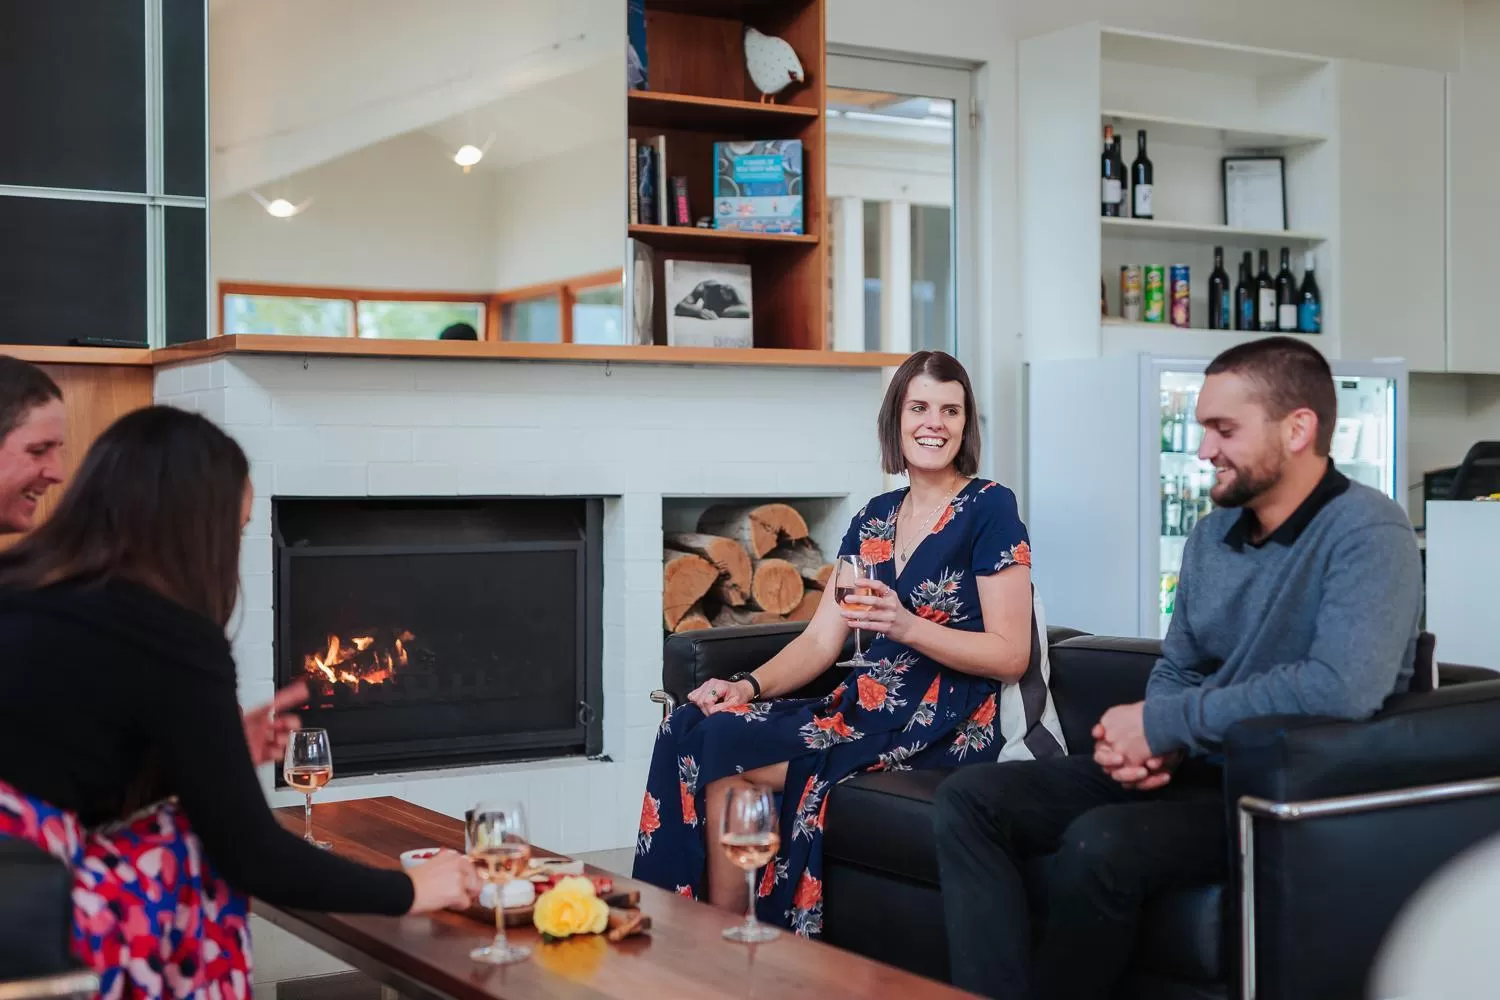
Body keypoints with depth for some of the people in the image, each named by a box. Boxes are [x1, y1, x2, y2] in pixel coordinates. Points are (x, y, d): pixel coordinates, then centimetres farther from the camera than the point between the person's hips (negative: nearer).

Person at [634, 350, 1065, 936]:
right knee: (694, 727, -15)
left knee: (729, 753, -22)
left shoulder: (989, 508, -4)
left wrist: (907, 627, -22)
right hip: (870, 708, 7)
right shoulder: (875, 518, 15)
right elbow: (821, 639, 11)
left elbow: (1011, 656, -9)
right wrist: (750, 685, -7)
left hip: (951, 727, -7)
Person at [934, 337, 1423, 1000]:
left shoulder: (1366, 532, -15)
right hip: (1194, 770, 8)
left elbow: (1344, 686, -30)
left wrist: (1163, 723, -21)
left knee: (1100, 843, -34)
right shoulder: (1214, 532, 10)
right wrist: (1147, 739, -6)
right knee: (972, 799, -7)